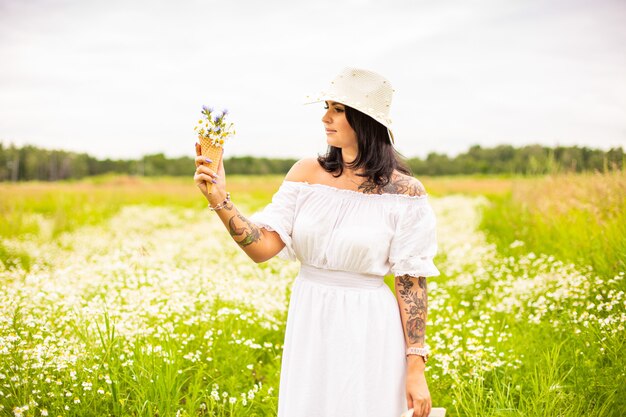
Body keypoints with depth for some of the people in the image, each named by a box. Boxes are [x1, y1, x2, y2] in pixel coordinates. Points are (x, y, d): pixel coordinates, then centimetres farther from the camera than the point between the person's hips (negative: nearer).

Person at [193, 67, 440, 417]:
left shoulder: (405, 193, -10)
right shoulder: (306, 173, -1)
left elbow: (412, 283, -8)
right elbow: (264, 248, -6)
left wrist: (416, 369, -9)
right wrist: (220, 201, -20)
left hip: (367, 330, -3)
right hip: (309, 326, 4)